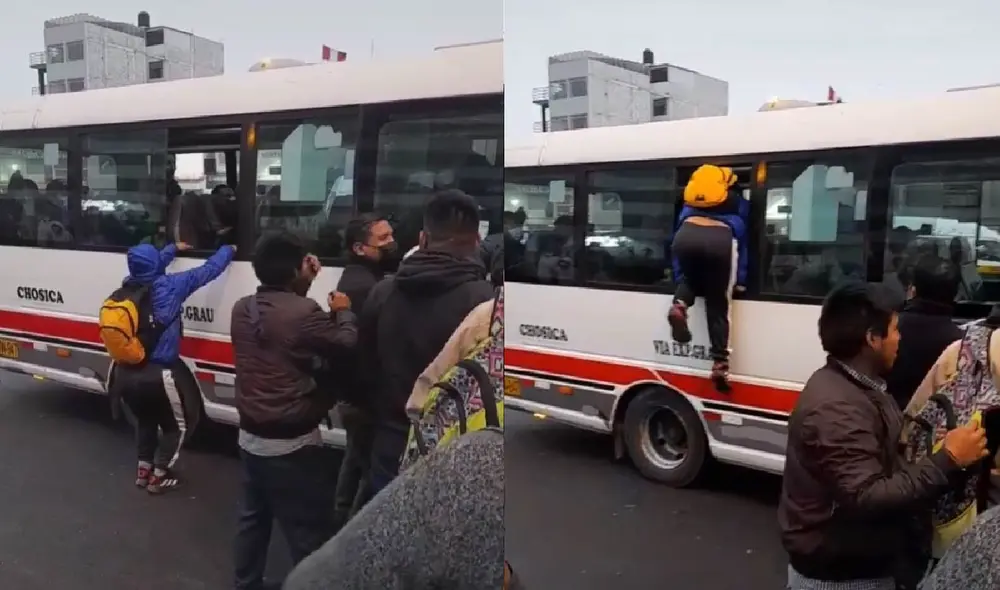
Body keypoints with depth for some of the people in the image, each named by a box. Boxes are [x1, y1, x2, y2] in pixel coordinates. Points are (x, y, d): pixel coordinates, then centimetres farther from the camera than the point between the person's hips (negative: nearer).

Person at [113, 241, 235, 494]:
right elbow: (206, 271, -3)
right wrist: (228, 250, 13)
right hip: (157, 374, -6)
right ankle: (158, 477, 20)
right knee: (176, 424, 17)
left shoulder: (127, 286, 1)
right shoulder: (170, 286, -14)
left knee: (145, 420, 29)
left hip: (126, 372, 6)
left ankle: (143, 470, 37)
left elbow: (148, 268, 23)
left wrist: (174, 248, 36)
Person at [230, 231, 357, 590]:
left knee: (254, 518, 24)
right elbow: (346, 344, -11)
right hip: (292, 444, -8)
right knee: (309, 532, 3)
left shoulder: (243, 309, 1)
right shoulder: (304, 312, -24)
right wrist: (344, 312, 7)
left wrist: (305, 282, 13)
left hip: (250, 436, 9)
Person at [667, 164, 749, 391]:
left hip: (687, 235, 2)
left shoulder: (689, 204, 37)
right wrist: (741, 281, 29)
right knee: (719, 307, 10)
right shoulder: (738, 202, 34)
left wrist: (678, 278, 40)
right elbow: (742, 240, 27)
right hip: (721, 240, -1)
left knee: (690, 279, 32)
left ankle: (679, 306, -1)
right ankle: (720, 364, 1)